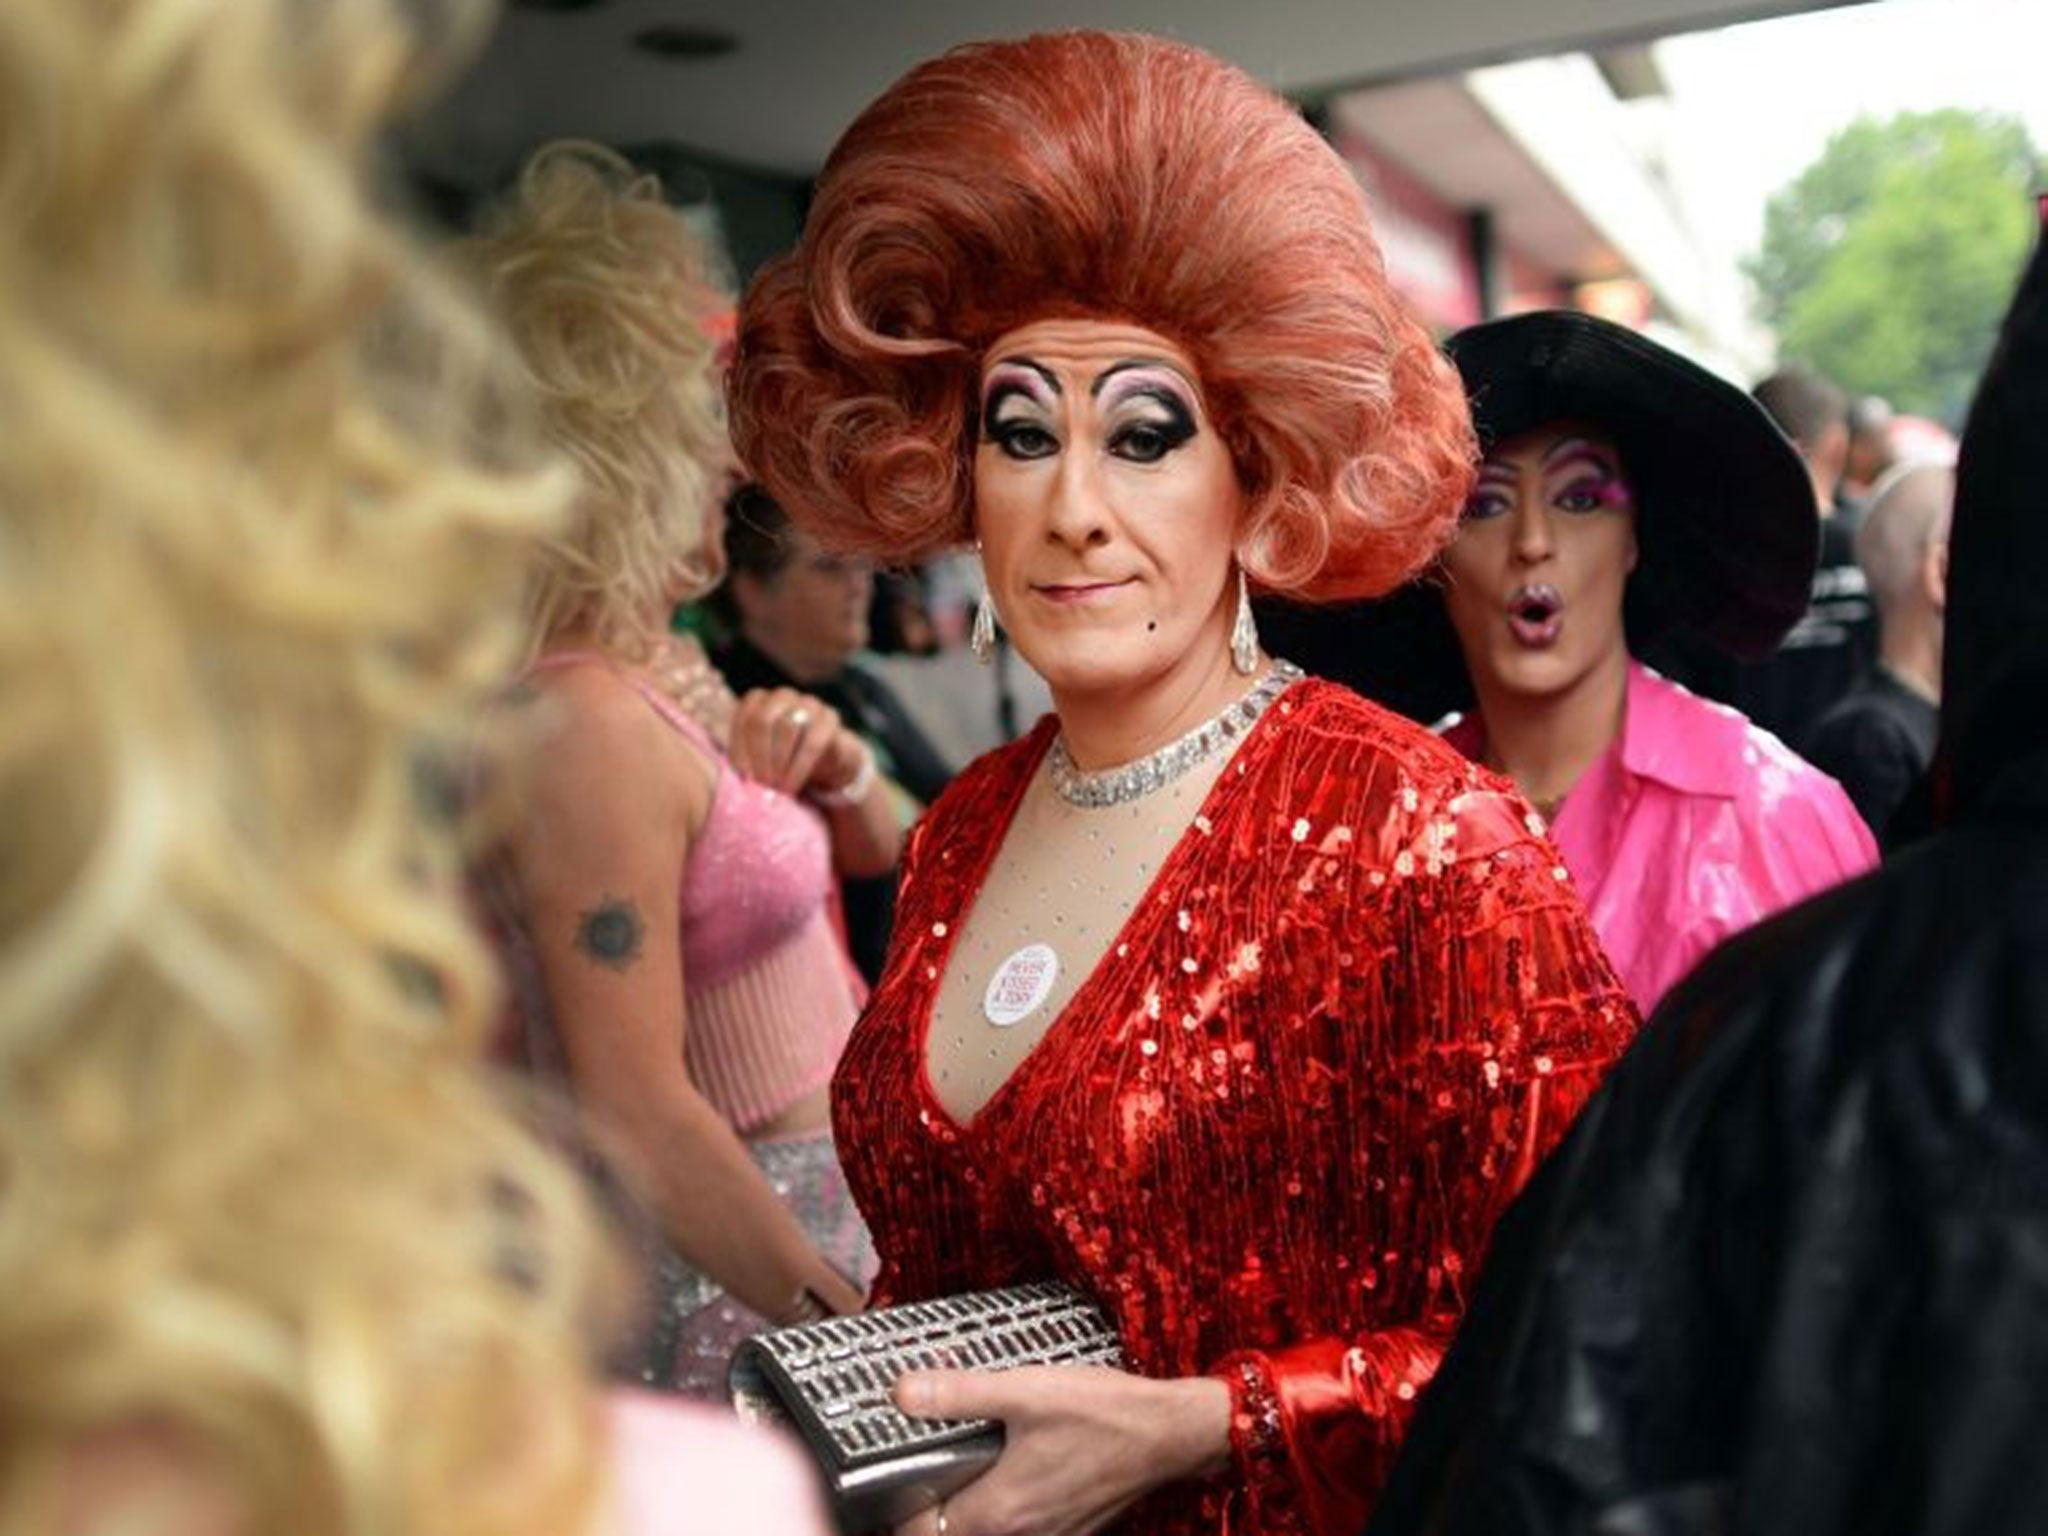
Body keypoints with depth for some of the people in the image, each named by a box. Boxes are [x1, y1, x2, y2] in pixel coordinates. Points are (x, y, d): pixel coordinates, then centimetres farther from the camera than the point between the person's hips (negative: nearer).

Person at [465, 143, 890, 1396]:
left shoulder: (664, 669, 4)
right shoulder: (584, 721, -23)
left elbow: (882, 856, 16)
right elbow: (639, 1122, -25)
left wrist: (840, 776, -5)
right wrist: (851, 1327, -21)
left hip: (828, 1191, 8)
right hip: (728, 1266, -8)